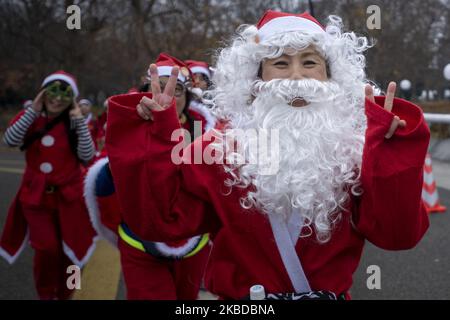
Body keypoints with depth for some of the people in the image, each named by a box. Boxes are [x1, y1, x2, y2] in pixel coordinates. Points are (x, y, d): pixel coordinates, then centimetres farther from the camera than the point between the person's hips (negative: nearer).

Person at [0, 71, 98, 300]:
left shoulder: (74, 124, -2)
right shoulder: (29, 118, 0)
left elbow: (87, 156, -14)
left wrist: (80, 122, -19)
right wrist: (32, 111, -22)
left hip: (68, 196, 1)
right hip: (36, 196, 0)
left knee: (68, 250, 8)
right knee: (46, 248, -10)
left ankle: (63, 294, 30)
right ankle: (45, 295, 15)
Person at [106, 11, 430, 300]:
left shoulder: (354, 149, -6)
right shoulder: (222, 148, -8)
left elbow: (397, 232, -16)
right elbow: (165, 219, -13)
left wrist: (390, 151, -27)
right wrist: (157, 140, -22)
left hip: (332, 295, 1)